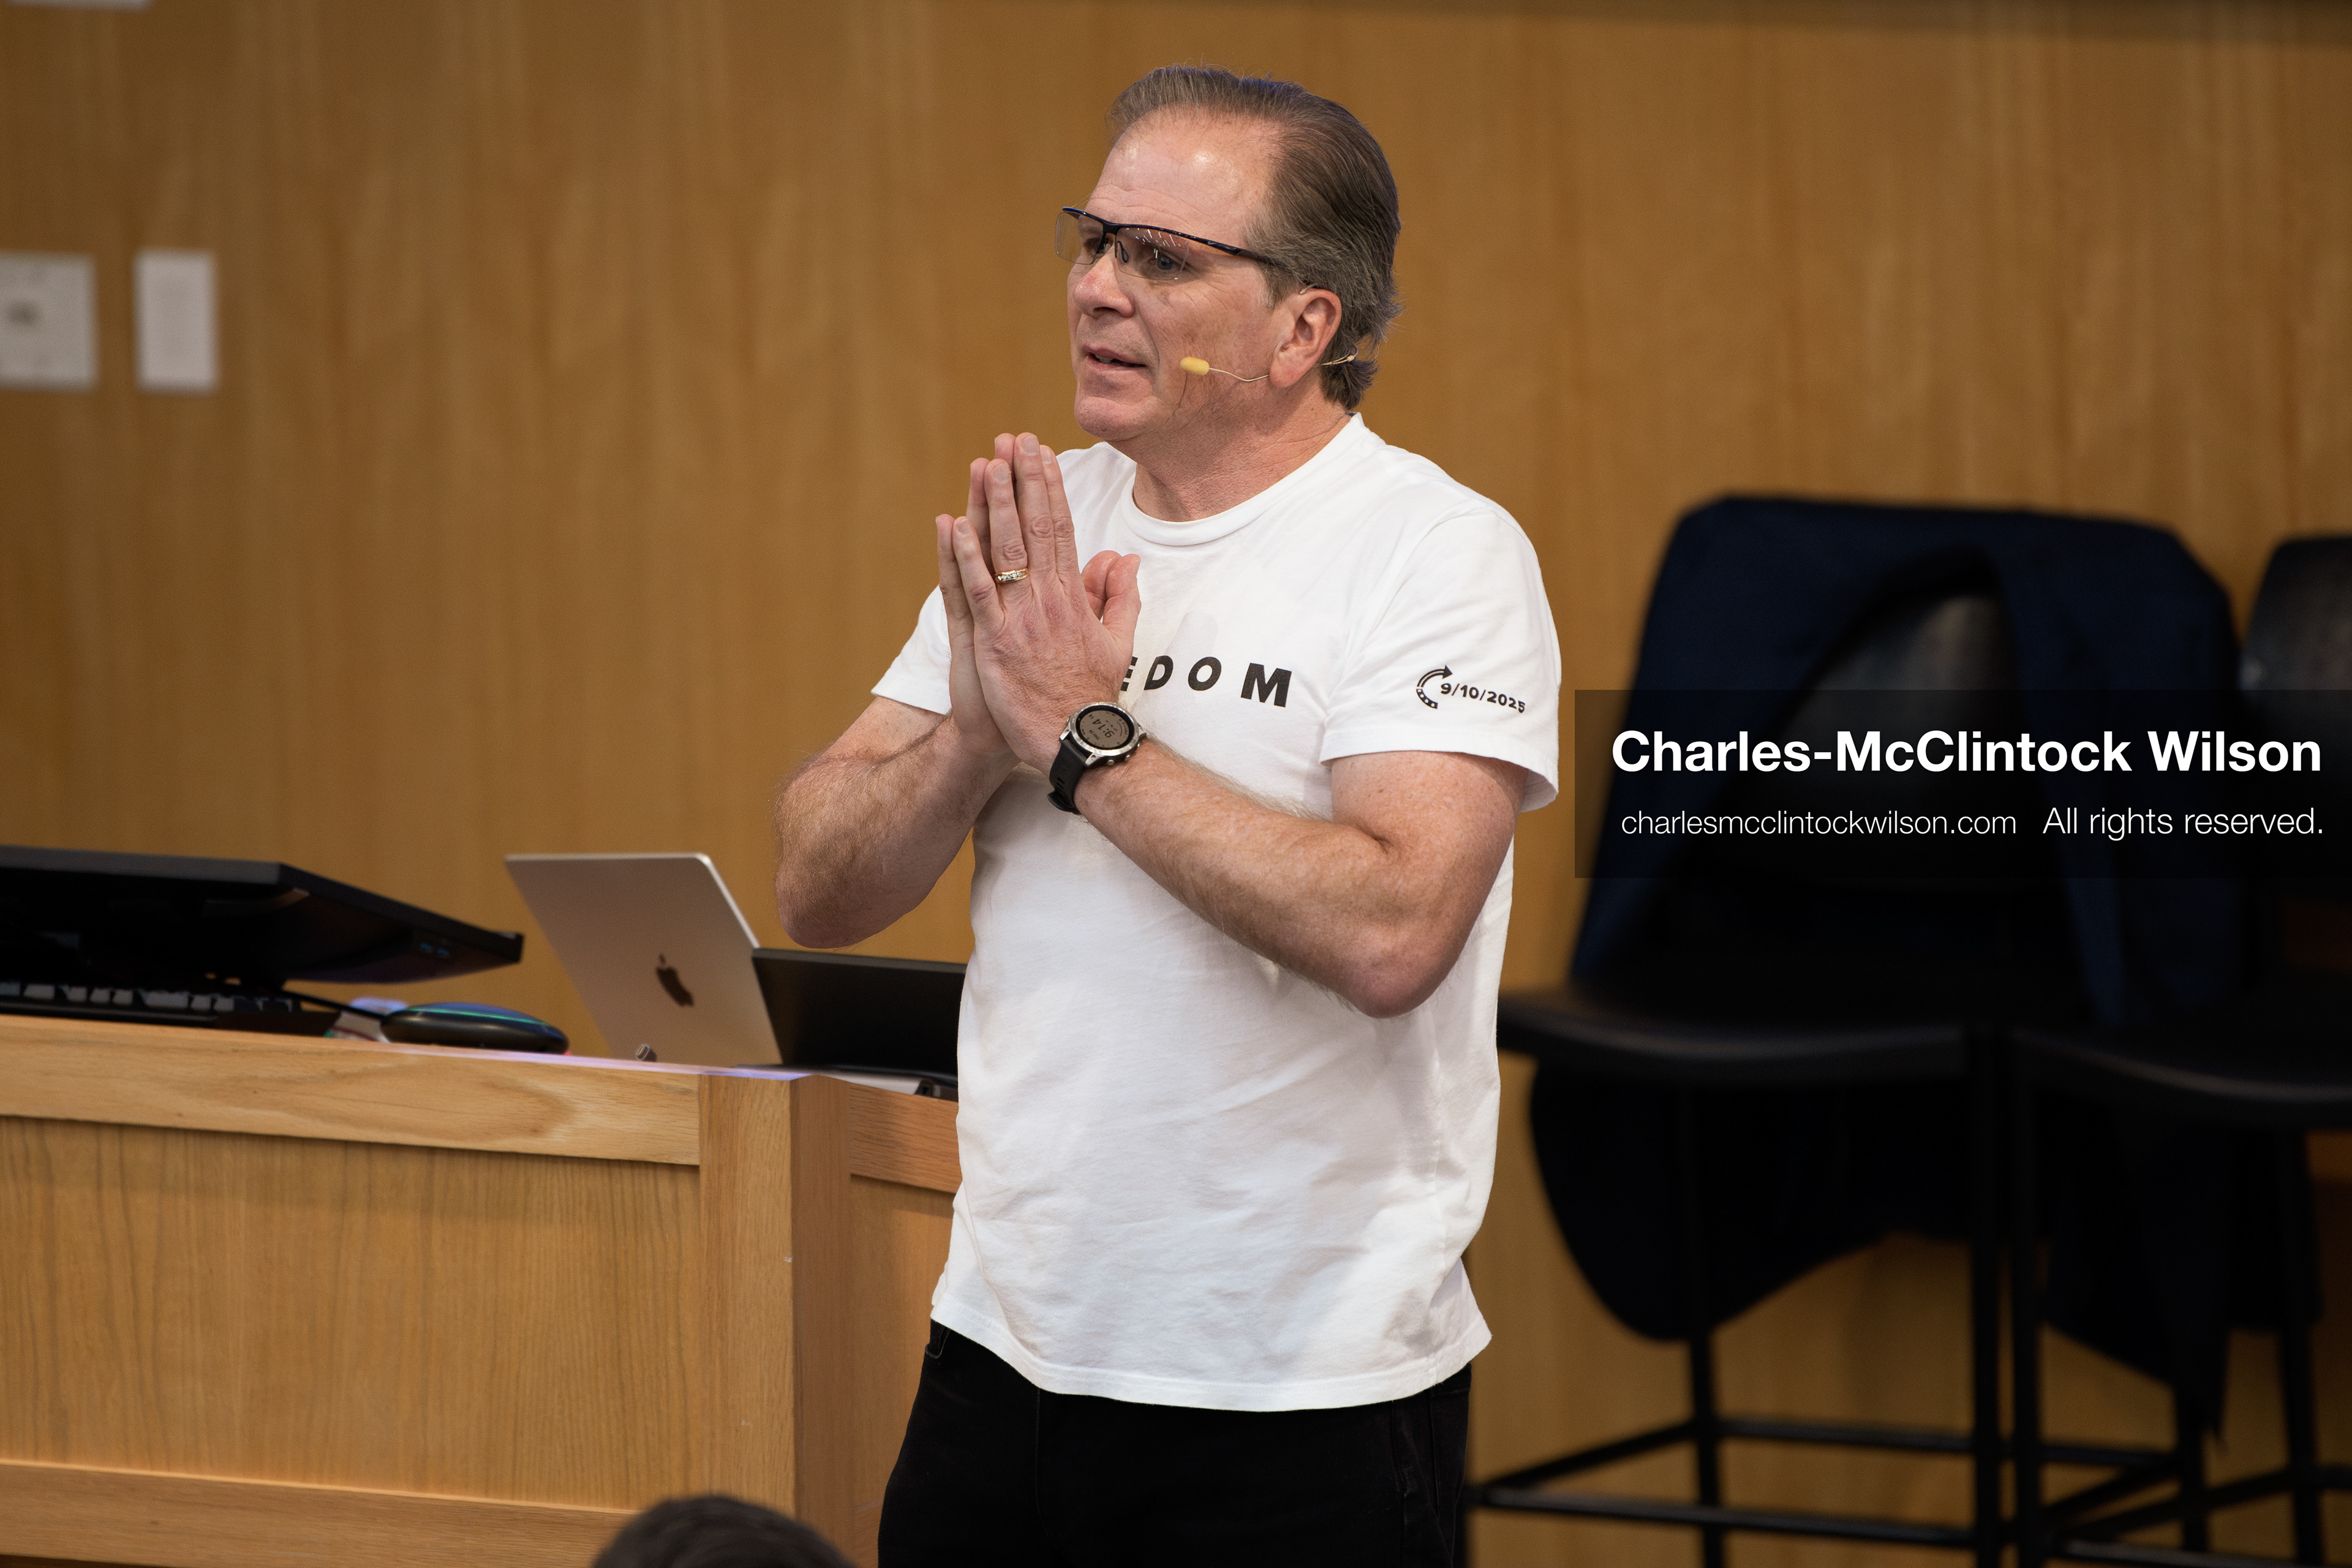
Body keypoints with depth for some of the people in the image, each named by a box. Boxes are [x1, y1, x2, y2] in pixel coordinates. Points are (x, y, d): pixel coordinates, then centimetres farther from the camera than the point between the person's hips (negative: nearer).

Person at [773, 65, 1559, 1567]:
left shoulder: (1439, 554, -10)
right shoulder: (1037, 525, 9)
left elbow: (1389, 935, -24)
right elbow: (819, 891, 6)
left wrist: (1087, 735, -19)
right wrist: (982, 733, -13)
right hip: (1007, 1346, 6)